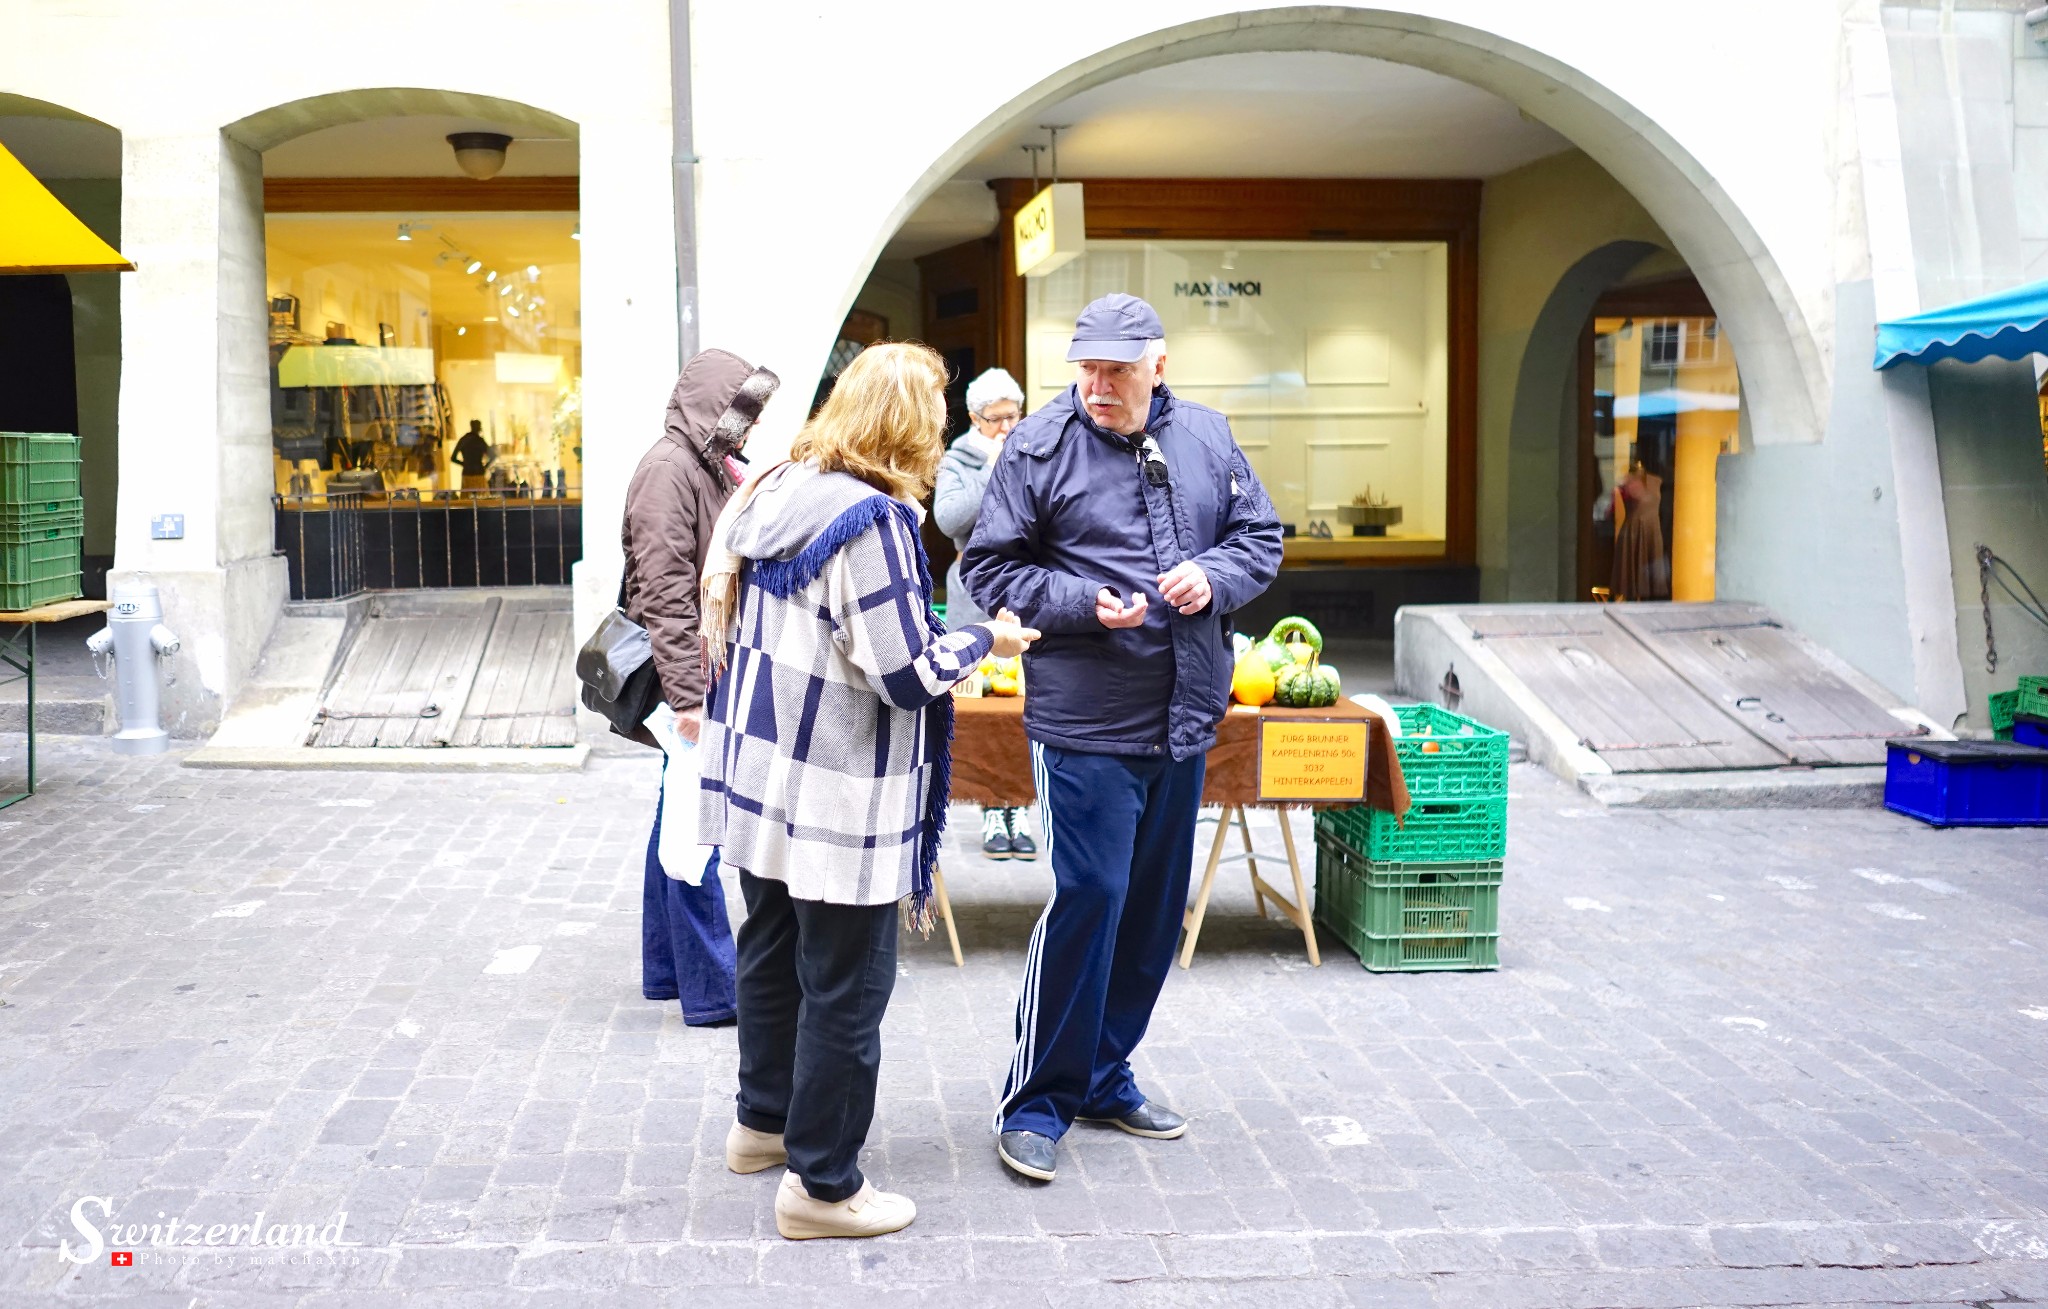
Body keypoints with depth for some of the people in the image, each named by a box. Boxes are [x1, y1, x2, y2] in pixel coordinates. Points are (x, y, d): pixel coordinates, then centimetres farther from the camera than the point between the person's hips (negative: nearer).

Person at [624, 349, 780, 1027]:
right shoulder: (668, 469, -14)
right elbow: (665, 594, -21)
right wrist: (689, 695, -23)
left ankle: (665, 969, 26)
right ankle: (710, 990, 1)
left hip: (711, 671, 10)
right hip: (693, 674, -10)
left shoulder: (708, 466, 16)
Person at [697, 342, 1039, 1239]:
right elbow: (907, 676, -20)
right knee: (846, 988, 3)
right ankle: (823, 1184, 13)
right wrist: (985, 641, -5)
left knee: (771, 950, 23)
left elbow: (730, 611, 15)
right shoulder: (871, 520, -22)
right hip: (837, 798, -9)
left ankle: (764, 1119, 41)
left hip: (758, 769, 9)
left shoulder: (771, 494, 4)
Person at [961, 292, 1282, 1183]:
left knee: (1155, 903, 13)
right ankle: (1038, 1099, 7)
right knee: (1085, 899, -9)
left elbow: (1261, 537, 14)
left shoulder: (1206, 438, 7)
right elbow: (991, 567, -5)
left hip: (1185, 717, 6)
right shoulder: (1039, 446, -6)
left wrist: (1215, 576, -8)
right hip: (1084, 720, -6)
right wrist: (1084, 603, -19)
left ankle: (1105, 1074, 30)